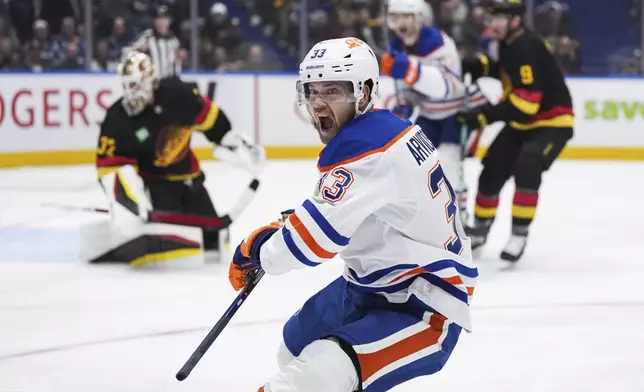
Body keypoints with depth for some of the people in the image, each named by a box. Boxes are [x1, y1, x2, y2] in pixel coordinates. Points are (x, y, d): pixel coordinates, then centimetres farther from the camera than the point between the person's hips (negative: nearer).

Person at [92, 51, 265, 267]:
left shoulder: (175, 93, -16)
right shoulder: (117, 120, -21)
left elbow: (208, 117, -1)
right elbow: (109, 166, -22)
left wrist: (235, 143, 3)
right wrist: (122, 199, -36)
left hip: (188, 175, 4)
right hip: (152, 181, -4)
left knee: (212, 231, 5)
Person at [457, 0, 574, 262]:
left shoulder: (526, 48, -28)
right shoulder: (508, 43, 1)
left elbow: (526, 100, -34)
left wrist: (485, 116, -33)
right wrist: (474, 66, 3)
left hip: (553, 122, -9)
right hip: (522, 122, 9)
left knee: (526, 168, -29)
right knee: (493, 169, 7)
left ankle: (519, 234, -21)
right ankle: (480, 228, 27)